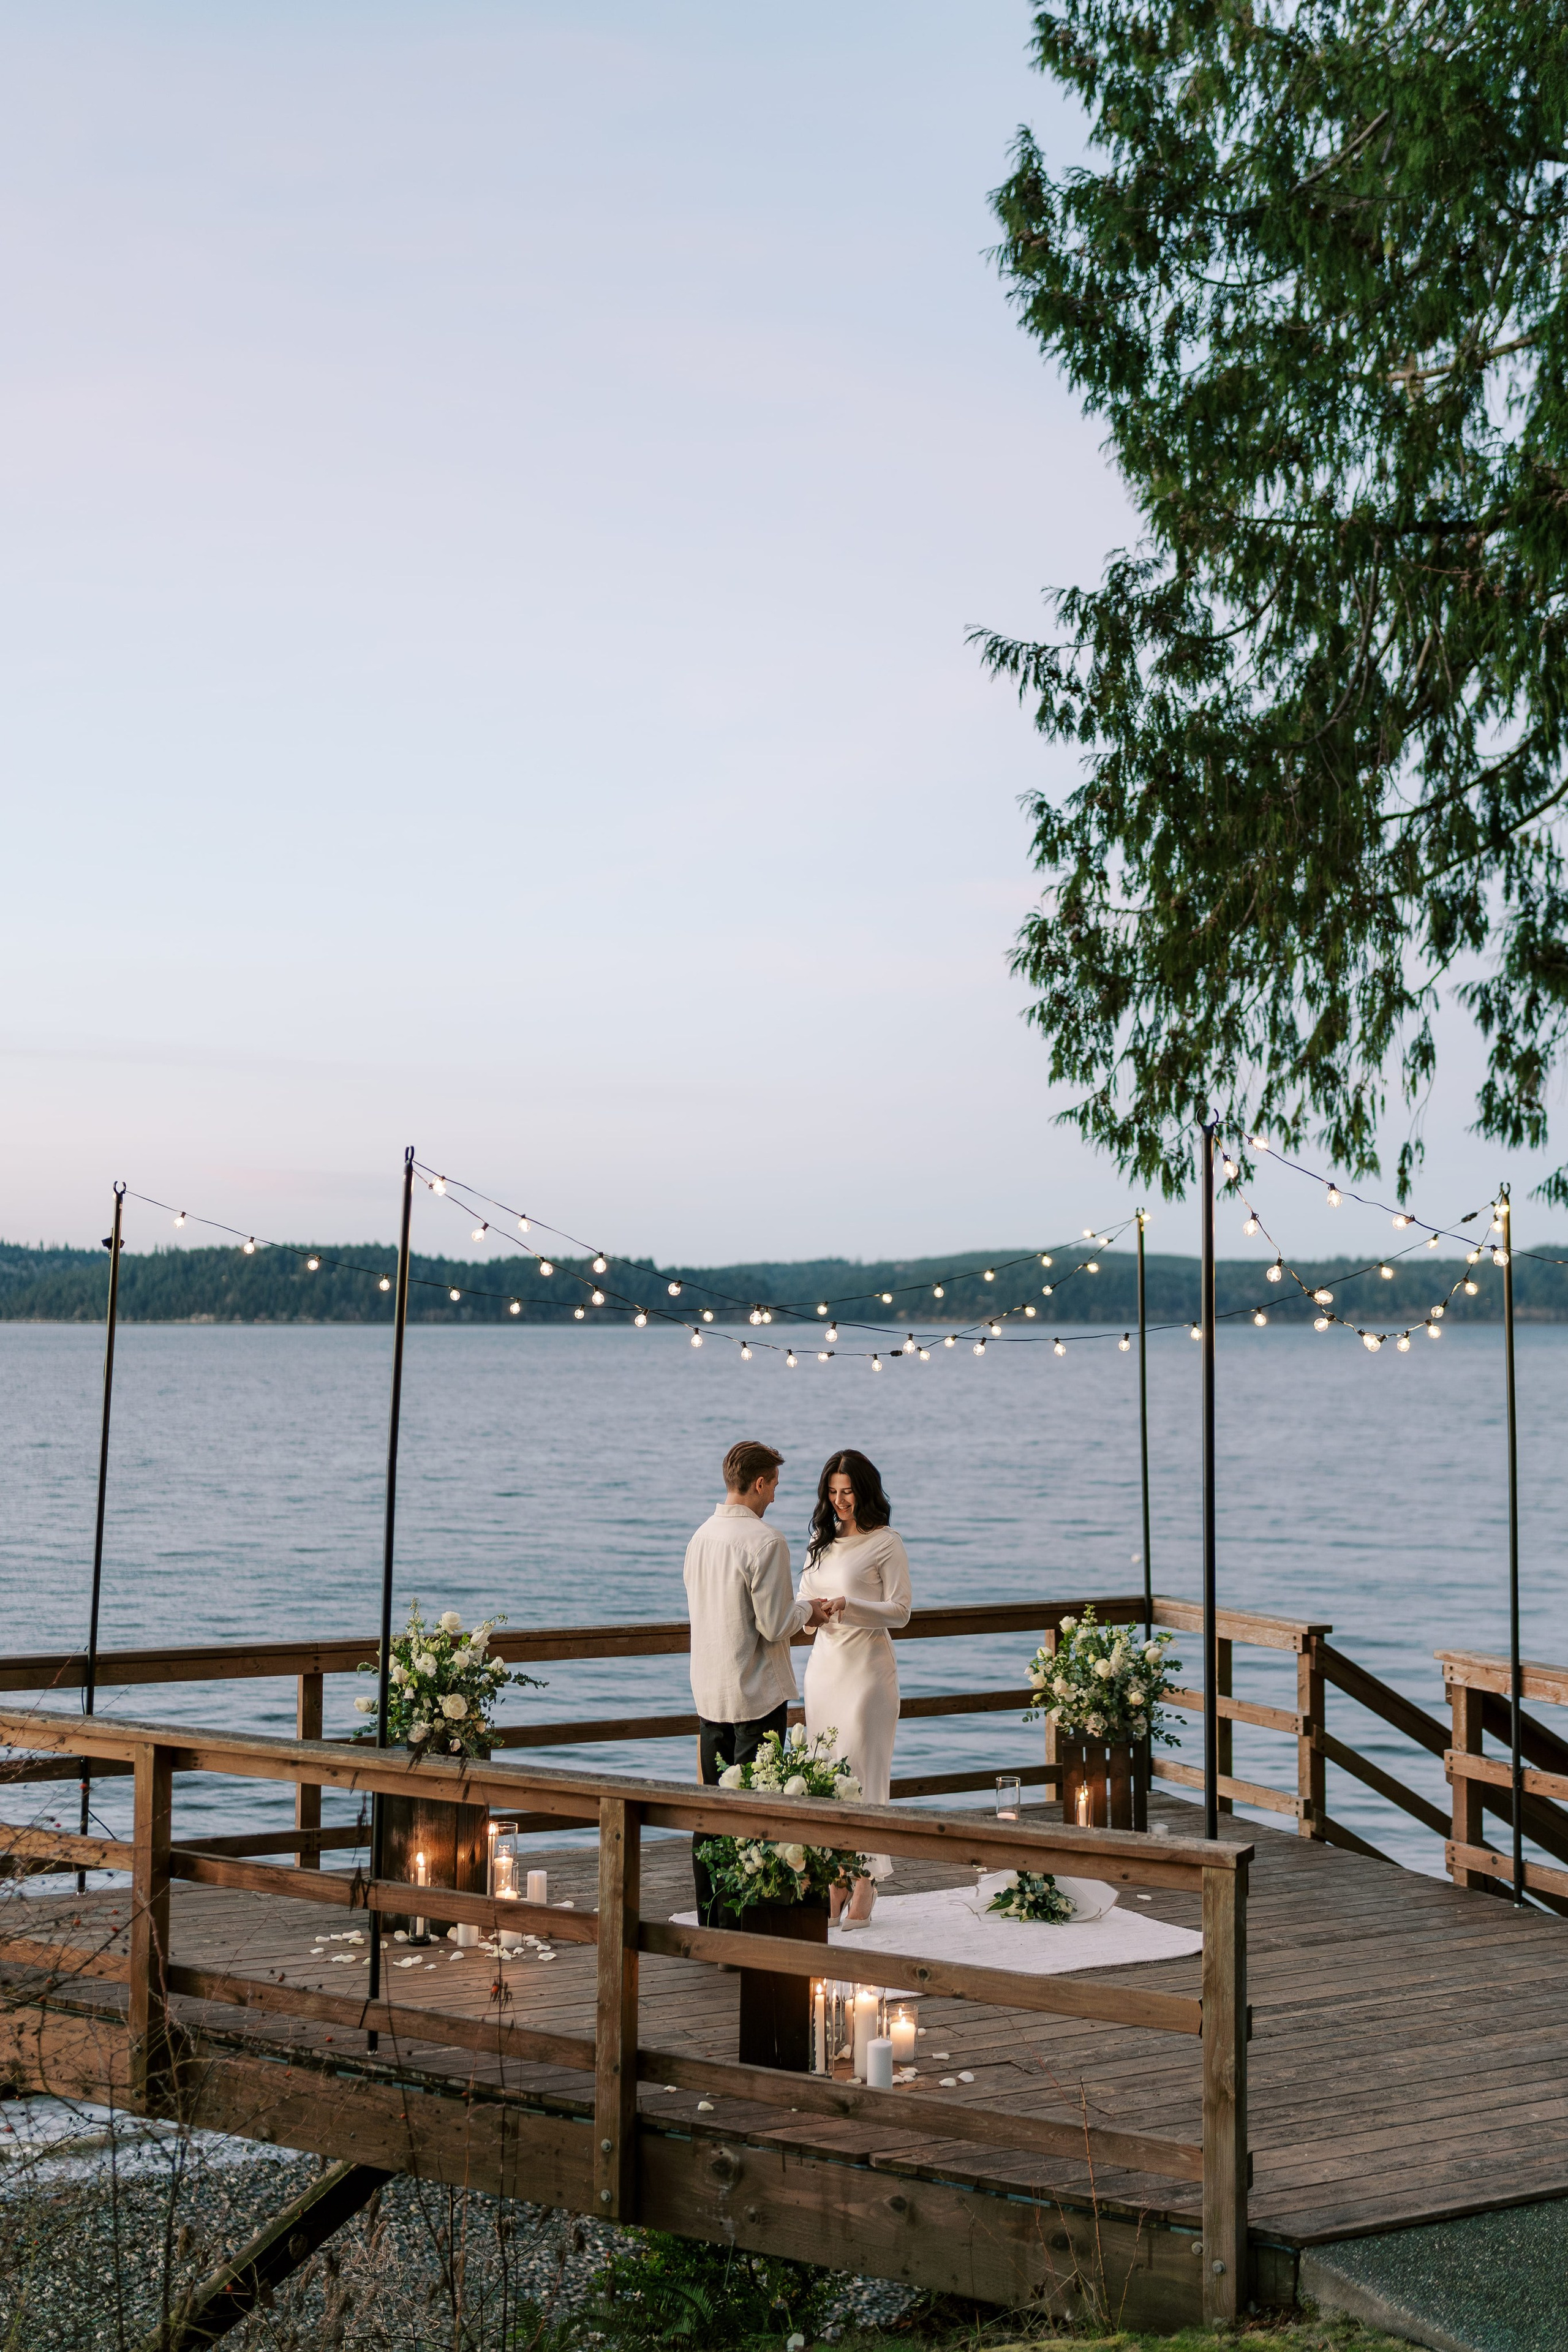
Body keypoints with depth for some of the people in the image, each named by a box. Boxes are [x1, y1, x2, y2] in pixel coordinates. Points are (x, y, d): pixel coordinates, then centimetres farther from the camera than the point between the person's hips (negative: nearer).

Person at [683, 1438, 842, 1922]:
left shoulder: (701, 1537, 7)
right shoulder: (765, 1541, -17)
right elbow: (774, 1626, -19)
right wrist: (807, 1609, 3)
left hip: (709, 1694, 7)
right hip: (756, 1696, -7)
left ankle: (709, 1919, 18)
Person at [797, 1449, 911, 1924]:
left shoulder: (886, 1544, -5)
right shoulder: (821, 1541, 14)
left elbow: (899, 1611, -9)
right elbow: (805, 1597, 17)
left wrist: (846, 1607, -22)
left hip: (867, 1666, -6)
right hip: (824, 1664, 6)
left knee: (861, 1770, -5)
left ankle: (864, 1884, 2)